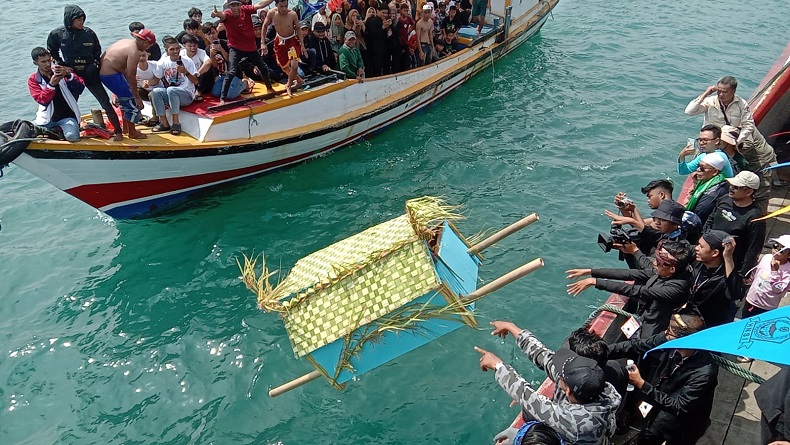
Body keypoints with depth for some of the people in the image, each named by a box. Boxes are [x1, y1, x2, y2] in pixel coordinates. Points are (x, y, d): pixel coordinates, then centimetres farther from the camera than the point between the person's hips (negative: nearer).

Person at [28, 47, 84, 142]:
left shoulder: (62, 72, 1)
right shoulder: (33, 80, 3)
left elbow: (81, 88, -12)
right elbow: (41, 100, -11)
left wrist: (68, 75, -28)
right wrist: (51, 84, -25)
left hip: (67, 117, -2)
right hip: (47, 118, 3)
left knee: (71, 136, -32)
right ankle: (57, 131, 10)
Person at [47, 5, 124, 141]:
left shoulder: (89, 33, -6)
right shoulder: (57, 34, -6)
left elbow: (97, 51, 11)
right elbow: (52, 53, 8)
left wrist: (95, 64, -2)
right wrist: (62, 66, -2)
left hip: (90, 74, -1)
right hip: (72, 75, 1)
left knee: (105, 102, -4)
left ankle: (118, 131, 0)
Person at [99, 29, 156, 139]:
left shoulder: (127, 42, 12)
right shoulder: (134, 52, -18)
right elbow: (131, 76, -19)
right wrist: (137, 97, -14)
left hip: (102, 71, 10)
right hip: (111, 75, -10)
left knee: (125, 98, 23)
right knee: (132, 101, -3)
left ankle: (125, 128, 32)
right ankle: (132, 133, 4)